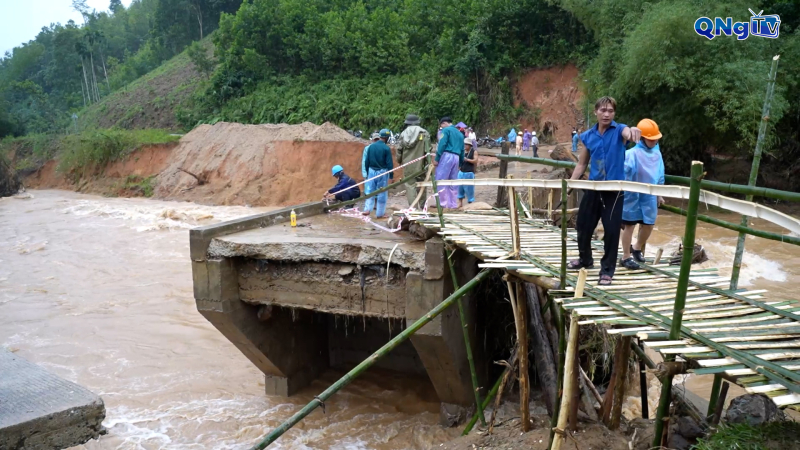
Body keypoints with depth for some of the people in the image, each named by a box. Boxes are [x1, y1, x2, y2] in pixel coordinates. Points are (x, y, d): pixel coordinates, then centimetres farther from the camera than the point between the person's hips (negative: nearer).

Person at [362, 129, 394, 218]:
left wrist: (367, 172, 18)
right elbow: (389, 164, -11)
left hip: (371, 171, 4)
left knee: (369, 191, 11)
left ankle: (367, 209, -1)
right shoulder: (386, 148, -13)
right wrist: (391, 175, -2)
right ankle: (379, 213, 7)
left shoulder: (371, 146, 2)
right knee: (382, 194, 4)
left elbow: (367, 161, 8)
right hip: (382, 172, -4)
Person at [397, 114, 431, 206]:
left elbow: (399, 149, 8)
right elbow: (427, 150, -7)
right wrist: (427, 163, 0)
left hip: (407, 165, 1)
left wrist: (399, 161, 23)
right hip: (420, 164, -1)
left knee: (410, 186, 2)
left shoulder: (403, 134, 6)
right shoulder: (424, 133, -2)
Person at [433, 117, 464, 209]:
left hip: (446, 156, -7)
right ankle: (452, 204, 12)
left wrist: (437, 159, -12)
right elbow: (462, 149, 20)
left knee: (440, 180, -6)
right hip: (456, 158, 7)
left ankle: (442, 202, -11)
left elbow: (442, 145, -11)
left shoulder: (446, 130, 0)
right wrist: (460, 163, 21)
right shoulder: (460, 134, 22)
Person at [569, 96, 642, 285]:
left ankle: (607, 269, 14)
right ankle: (585, 259, 38)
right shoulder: (588, 136, 3)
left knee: (611, 229, -2)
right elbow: (581, 164, 11)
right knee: (583, 225, 13)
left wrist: (633, 130, -56)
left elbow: (629, 134, -33)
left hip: (614, 189, -4)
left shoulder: (619, 130, -7)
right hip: (593, 187, 4)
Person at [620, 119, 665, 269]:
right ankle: (626, 257, 15)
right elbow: (623, 172, -24)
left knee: (649, 224, 13)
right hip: (633, 195, -6)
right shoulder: (633, 153, -19)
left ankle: (637, 248, 37)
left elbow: (660, 174, 13)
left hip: (650, 195, 6)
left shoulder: (656, 151, 4)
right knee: (630, 224, 5)